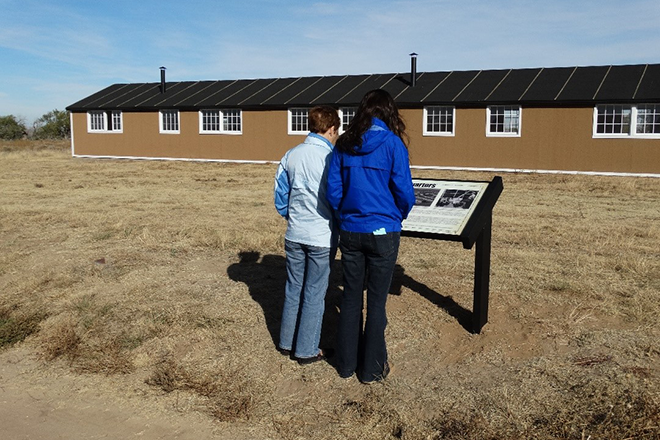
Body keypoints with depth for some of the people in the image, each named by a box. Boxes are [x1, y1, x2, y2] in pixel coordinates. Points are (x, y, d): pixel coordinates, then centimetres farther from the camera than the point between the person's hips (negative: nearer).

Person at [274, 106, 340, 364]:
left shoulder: (290, 156, 2)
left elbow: (280, 198, 7)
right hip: (322, 238, -5)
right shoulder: (332, 158, -14)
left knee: (293, 288, 17)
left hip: (294, 235, 5)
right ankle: (307, 351, 17)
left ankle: (287, 343, 29)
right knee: (314, 294, 6)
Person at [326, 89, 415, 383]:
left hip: (350, 232, 3)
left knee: (351, 297, 15)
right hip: (382, 232, -3)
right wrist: (399, 216, 10)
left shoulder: (344, 144, 1)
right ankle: (372, 369, 20)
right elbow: (404, 192, -10)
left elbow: (333, 191, 0)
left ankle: (346, 364, 27)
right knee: (377, 301, 8)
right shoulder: (391, 143, -9)